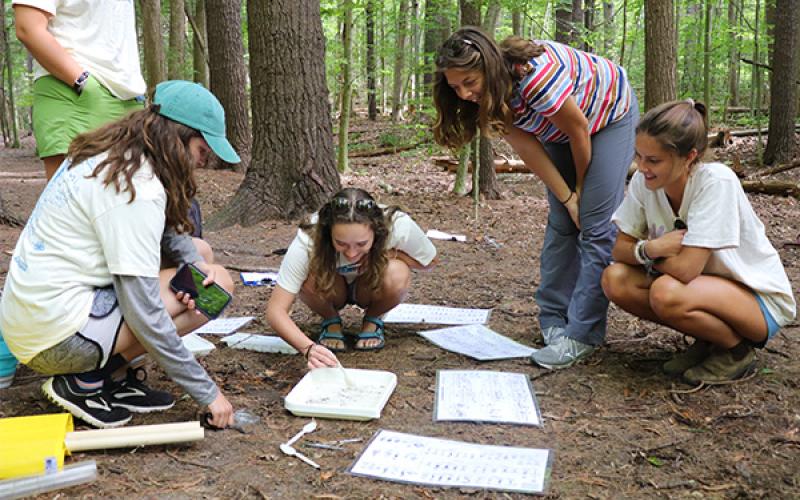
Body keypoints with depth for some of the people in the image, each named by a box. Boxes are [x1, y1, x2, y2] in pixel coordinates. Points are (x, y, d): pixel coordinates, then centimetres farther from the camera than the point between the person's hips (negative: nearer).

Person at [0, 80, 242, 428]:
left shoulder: (105, 154, 7)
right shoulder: (136, 188, -21)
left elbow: (169, 226, 16)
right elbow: (144, 315, -23)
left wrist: (195, 263, -7)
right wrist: (207, 392, -16)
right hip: (58, 338, -9)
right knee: (218, 285, -11)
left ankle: (121, 377, 5)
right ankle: (87, 382, -5)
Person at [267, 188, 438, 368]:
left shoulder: (399, 226, -33)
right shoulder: (308, 239, -36)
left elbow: (429, 263, -11)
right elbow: (275, 311, -34)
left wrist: (387, 254, -30)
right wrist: (309, 348, -52)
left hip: (371, 289, 1)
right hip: (331, 291, 0)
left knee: (397, 276, -33)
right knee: (312, 276, -34)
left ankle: (372, 320, 0)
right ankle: (331, 321, -1)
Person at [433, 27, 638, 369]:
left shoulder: (536, 76, -40)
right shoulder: (490, 96, -18)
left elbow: (579, 130, -27)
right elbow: (528, 150, -15)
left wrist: (582, 186, -11)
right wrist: (568, 199, -17)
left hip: (609, 116, -6)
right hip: (560, 129, 7)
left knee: (597, 227, -12)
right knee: (561, 223, 5)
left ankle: (582, 335, -11)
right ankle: (553, 319, 13)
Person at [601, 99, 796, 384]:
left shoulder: (716, 182, -28)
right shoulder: (644, 180, -11)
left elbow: (685, 269, -32)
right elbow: (620, 249, -6)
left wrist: (644, 252, -15)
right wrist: (648, 248, -27)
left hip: (760, 299, -6)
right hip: (701, 286, 6)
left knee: (666, 293, -34)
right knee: (615, 280, -15)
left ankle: (737, 350, -3)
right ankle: (707, 340, 4)